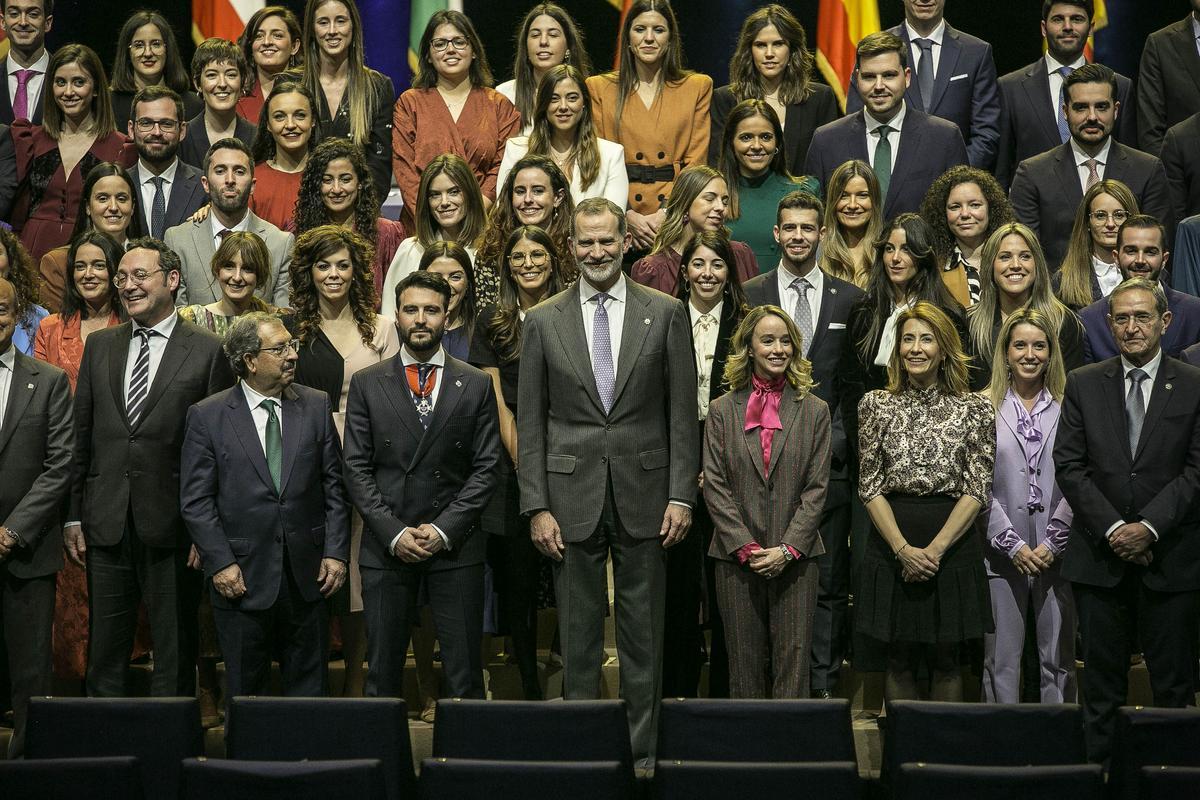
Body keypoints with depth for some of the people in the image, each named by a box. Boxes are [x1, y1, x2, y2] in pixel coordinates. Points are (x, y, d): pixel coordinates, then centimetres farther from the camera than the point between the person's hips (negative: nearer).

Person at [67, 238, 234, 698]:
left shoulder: (207, 351, -3)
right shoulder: (99, 346, 11)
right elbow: (81, 436, 11)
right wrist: (73, 516, 6)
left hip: (172, 526, -4)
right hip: (106, 524, 4)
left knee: (174, 651, 6)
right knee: (105, 649, 11)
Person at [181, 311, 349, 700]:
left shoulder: (316, 406, 5)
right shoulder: (207, 416, -3)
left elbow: (334, 485, 6)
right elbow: (196, 501, -4)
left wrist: (336, 552, -1)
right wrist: (219, 562, -11)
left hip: (307, 577, 2)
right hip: (242, 577, -2)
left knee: (309, 684, 10)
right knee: (245, 692, 9)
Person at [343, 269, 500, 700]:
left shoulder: (476, 385, 6)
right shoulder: (367, 384, 6)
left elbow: (485, 468, 3)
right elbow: (356, 469, 3)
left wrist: (444, 530, -8)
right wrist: (393, 532, -8)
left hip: (456, 546, 0)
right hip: (386, 547, 0)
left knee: (464, 673, 1)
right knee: (383, 669, 5)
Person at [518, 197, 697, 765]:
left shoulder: (666, 314, 3)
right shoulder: (543, 322, 4)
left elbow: (682, 413, 2)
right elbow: (530, 423, 4)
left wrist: (681, 494, -4)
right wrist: (536, 506, -2)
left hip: (643, 493, 0)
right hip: (572, 495, 0)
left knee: (643, 630, 6)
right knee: (578, 632, 6)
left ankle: (642, 749, 15)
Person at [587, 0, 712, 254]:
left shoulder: (698, 86, 10)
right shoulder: (599, 88, 10)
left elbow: (696, 161, 3)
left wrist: (667, 212, -11)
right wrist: (627, 215, -10)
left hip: (676, 220, 0)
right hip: (618, 222, 0)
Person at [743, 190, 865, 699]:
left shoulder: (849, 298, 8)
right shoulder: (749, 296, 7)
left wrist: (845, 441, 0)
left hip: (828, 460, 0)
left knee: (829, 582, 3)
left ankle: (825, 685, 11)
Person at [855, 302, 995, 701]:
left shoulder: (975, 408, 1)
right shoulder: (876, 405, 3)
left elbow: (978, 489, -3)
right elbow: (870, 485, 0)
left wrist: (937, 547, -13)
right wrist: (903, 548, -11)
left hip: (954, 544, -1)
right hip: (892, 544, 1)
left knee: (946, 659, 7)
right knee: (900, 660, 6)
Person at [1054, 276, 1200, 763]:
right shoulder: (1083, 384, 6)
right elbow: (1069, 465, 1)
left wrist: (1149, 527, -14)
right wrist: (1112, 528, -10)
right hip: (1099, 557, 1)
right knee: (1102, 682, 7)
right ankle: (1098, 771, 14)